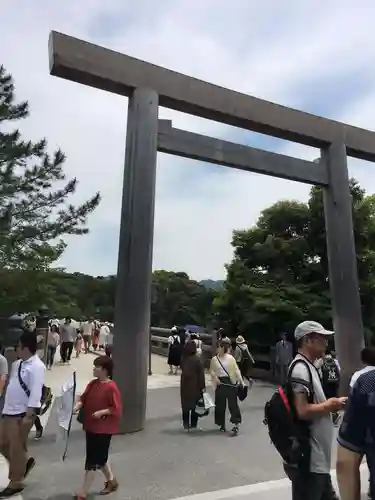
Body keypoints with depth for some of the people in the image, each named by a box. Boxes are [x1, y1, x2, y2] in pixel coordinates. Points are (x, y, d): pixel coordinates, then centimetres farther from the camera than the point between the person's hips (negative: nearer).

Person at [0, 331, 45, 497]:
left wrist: (29, 415, -25)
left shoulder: (36, 366, -20)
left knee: (17, 449, 6)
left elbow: (36, 391, -23)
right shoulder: (17, 363, 8)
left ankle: (16, 483, 26)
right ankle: (25, 462, 39)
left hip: (22, 413, -9)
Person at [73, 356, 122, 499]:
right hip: (91, 427, 8)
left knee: (92, 460, 3)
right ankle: (111, 481, 41)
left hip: (103, 429, -8)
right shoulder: (92, 384, 2)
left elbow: (117, 410, -19)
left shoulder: (111, 387, -21)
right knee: (99, 457, 20)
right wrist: (77, 406, -13)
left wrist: (102, 412, -25)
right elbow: (83, 399, 6)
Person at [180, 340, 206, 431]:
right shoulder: (197, 359, -16)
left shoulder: (183, 358, -3)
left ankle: (186, 423, 21)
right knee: (195, 404, 9)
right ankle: (193, 424, 15)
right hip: (195, 385, -4)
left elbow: (182, 370, 5)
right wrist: (203, 386, -9)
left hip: (185, 384, 4)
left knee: (185, 403, 14)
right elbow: (201, 373, -14)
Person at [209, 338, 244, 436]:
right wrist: (215, 377, -10)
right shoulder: (214, 359, 1)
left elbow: (236, 370, -2)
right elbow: (211, 370, 8)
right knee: (220, 404, 9)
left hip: (230, 382, -2)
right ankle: (222, 424, 25)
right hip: (220, 383, 2)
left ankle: (236, 424, 2)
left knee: (233, 403, -3)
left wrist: (241, 381, -8)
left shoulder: (230, 358, -2)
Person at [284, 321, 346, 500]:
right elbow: (303, 411, -28)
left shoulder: (309, 366, 11)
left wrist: (331, 404, 4)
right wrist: (330, 405, -14)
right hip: (307, 460, -10)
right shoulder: (300, 368, -22)